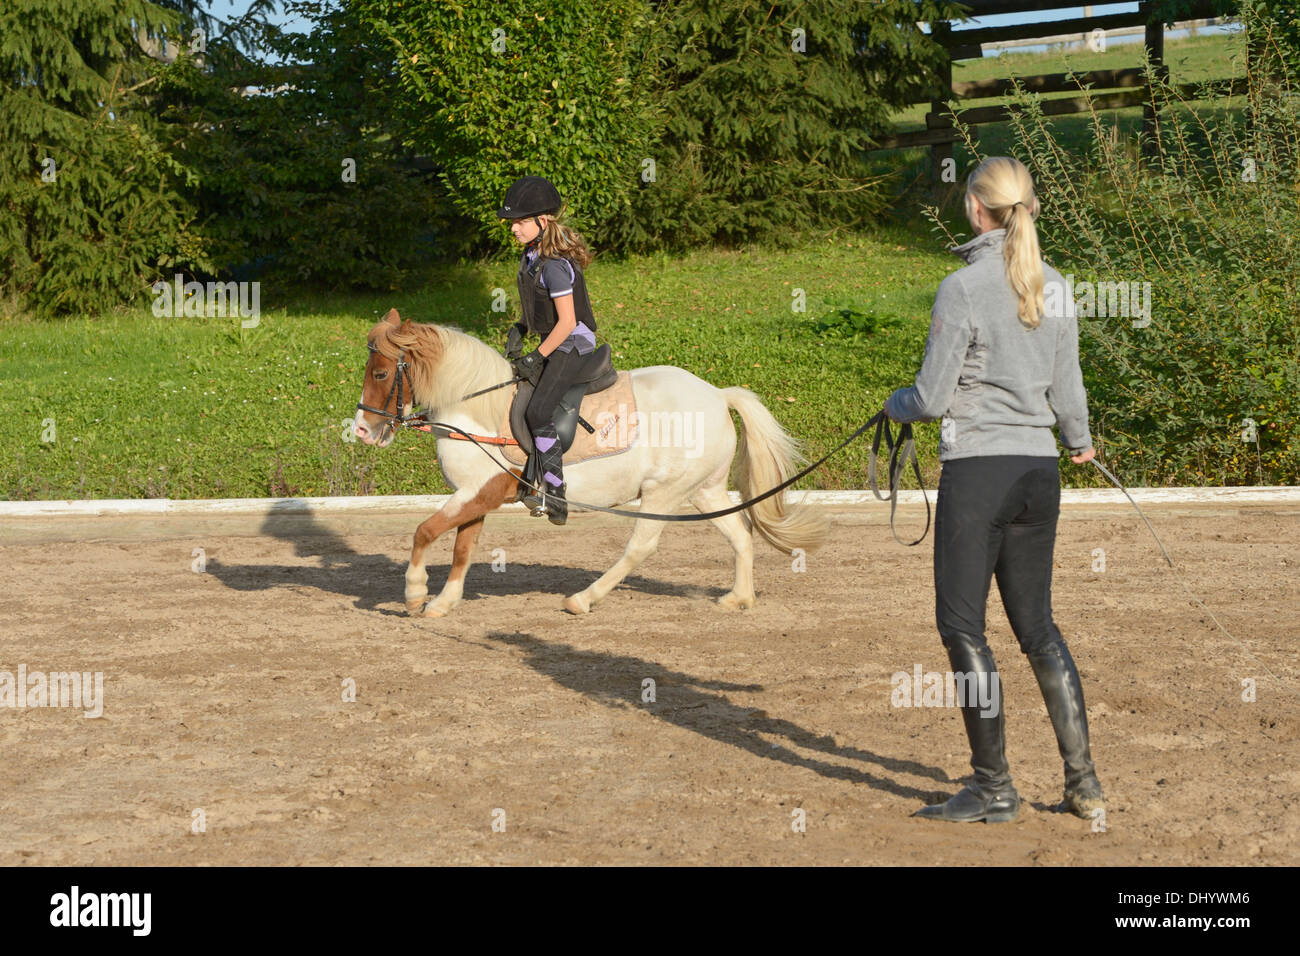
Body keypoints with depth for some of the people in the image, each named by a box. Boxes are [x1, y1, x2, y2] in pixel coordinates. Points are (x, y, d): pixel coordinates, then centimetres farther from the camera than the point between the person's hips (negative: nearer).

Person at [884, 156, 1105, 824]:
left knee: (962, 626, 3)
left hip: (978, 469, -7)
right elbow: (1065, 386, 14)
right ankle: (1082, 780, 14)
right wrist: (1080, 441, 35)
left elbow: (931, 398, -11)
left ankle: (994, 788, 6)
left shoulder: (963, 288, -12)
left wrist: (895, 405, 11)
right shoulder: (1054, 288, 6)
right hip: (1039, 470, 7)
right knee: (1036, 624, 15)